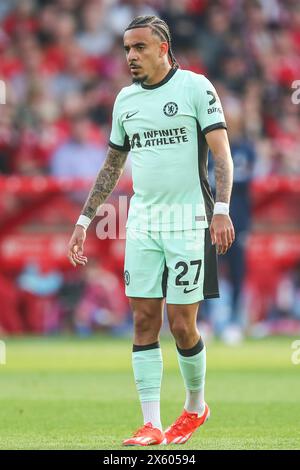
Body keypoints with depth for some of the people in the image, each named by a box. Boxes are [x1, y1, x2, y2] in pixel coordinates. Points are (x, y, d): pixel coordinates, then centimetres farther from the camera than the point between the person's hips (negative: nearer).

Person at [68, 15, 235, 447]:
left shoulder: (195, 87, -4)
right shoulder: (126, 99, 12)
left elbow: (221, 152, -9)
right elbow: (111, 167, 20)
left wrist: (222, 209, -21)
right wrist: (84, 221, 17)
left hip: (189, 222, -5)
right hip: (142, 223, 5)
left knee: (181, 324, -3)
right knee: (144, 321, -1)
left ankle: (196, 406, 21)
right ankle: (151, 426, 1)